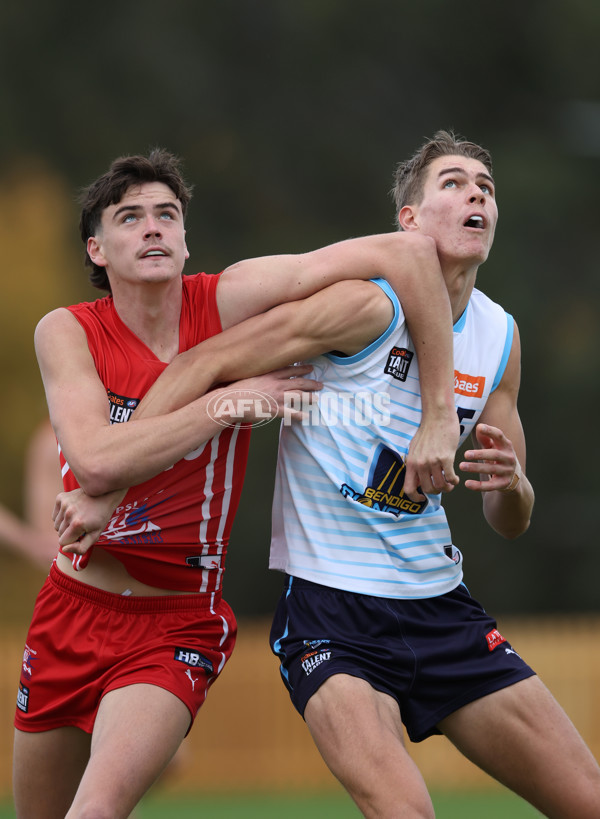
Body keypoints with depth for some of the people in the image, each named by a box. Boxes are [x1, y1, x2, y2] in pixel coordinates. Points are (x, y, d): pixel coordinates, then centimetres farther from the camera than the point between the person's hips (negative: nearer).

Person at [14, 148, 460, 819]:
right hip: (70, 611, 2)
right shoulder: (65, 332, -8)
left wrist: (438, 415, -19)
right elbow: (97, 462, -25)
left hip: (177, 623, -2)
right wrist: (233, 403, -23)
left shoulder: (227, 299, -10)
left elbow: (407, 254, -15)